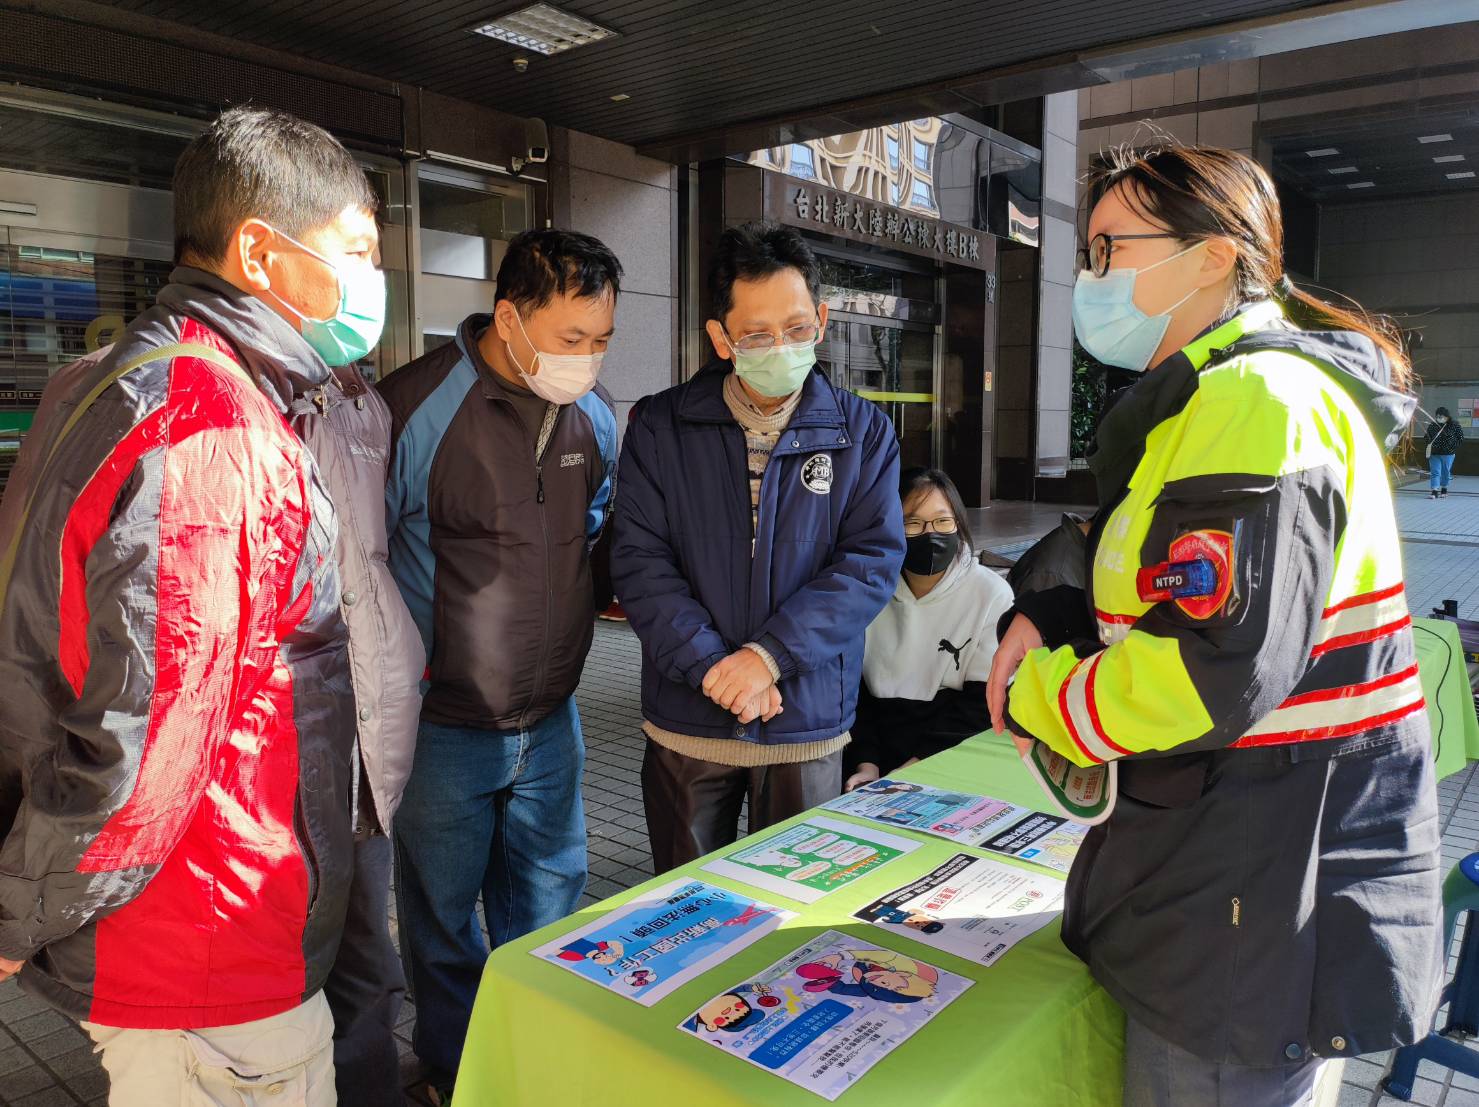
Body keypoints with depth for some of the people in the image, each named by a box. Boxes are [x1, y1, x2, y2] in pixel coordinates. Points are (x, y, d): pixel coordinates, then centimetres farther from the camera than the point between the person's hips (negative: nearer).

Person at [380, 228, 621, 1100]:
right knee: (443, 916, 14)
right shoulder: (415, 407, -19)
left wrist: (567, 617, 9)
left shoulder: (596, 414, 1)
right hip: (445, 724, -5)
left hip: (552, 717, 5)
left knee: (549, 899, 20)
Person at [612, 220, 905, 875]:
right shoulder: (660, 427, -2)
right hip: (687, 725, 0)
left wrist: (768, 655, -19)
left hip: (809, 723, 0)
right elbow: (639, 560, -8)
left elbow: (873, 561, -9)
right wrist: (713, 666, -18)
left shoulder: (864, 434, -1)